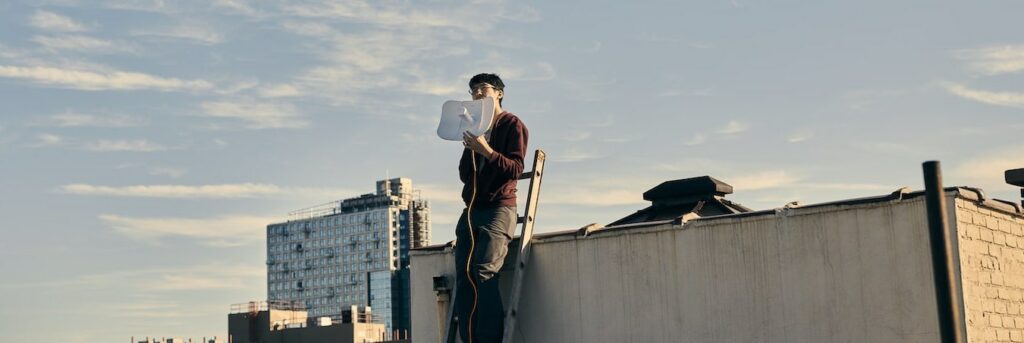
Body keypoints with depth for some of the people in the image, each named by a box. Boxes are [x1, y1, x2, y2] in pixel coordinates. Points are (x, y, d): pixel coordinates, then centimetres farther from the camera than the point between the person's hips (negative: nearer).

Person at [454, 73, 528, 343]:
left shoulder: (512, 125, 3)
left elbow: (516, 168, -8)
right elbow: (464, 174, 17)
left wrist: (486, 151, -20)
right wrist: (470, 148, -1)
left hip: (499, 208, -6)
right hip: (471, 209, 6)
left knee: (484, 270, -23)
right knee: (463, 275, -6)